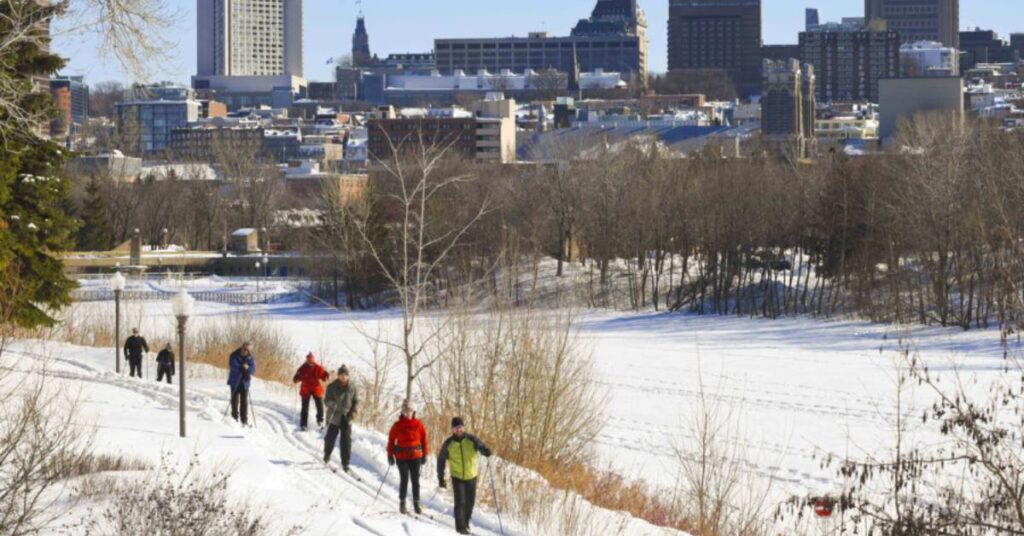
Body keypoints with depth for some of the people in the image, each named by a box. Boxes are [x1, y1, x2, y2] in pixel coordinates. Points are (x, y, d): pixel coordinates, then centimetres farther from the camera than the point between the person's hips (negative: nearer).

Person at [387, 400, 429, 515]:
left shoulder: (418, 425, 1)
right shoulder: (397, 426, -3)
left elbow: (424, 439, 7)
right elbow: (391, 440, 1)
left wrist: (425, 454, 6)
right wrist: (390, 455, -1)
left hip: (415, 457, 2)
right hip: (402, 457, -2)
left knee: (416, 481, 4)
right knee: (404, 480, -1)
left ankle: (416, 504, 12)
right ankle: (402, 504, 11)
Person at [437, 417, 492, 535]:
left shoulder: (471, 439, -8)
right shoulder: (448, 444, -7)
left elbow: (480, 446, -22)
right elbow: (441, 460, 1)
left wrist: (486, 451, -47)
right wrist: (441, 478, -2)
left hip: (471, 476, 1)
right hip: (457, 477, -1)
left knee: (470, 502, 12)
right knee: (460, 502, -13)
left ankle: (466, 522, 36)